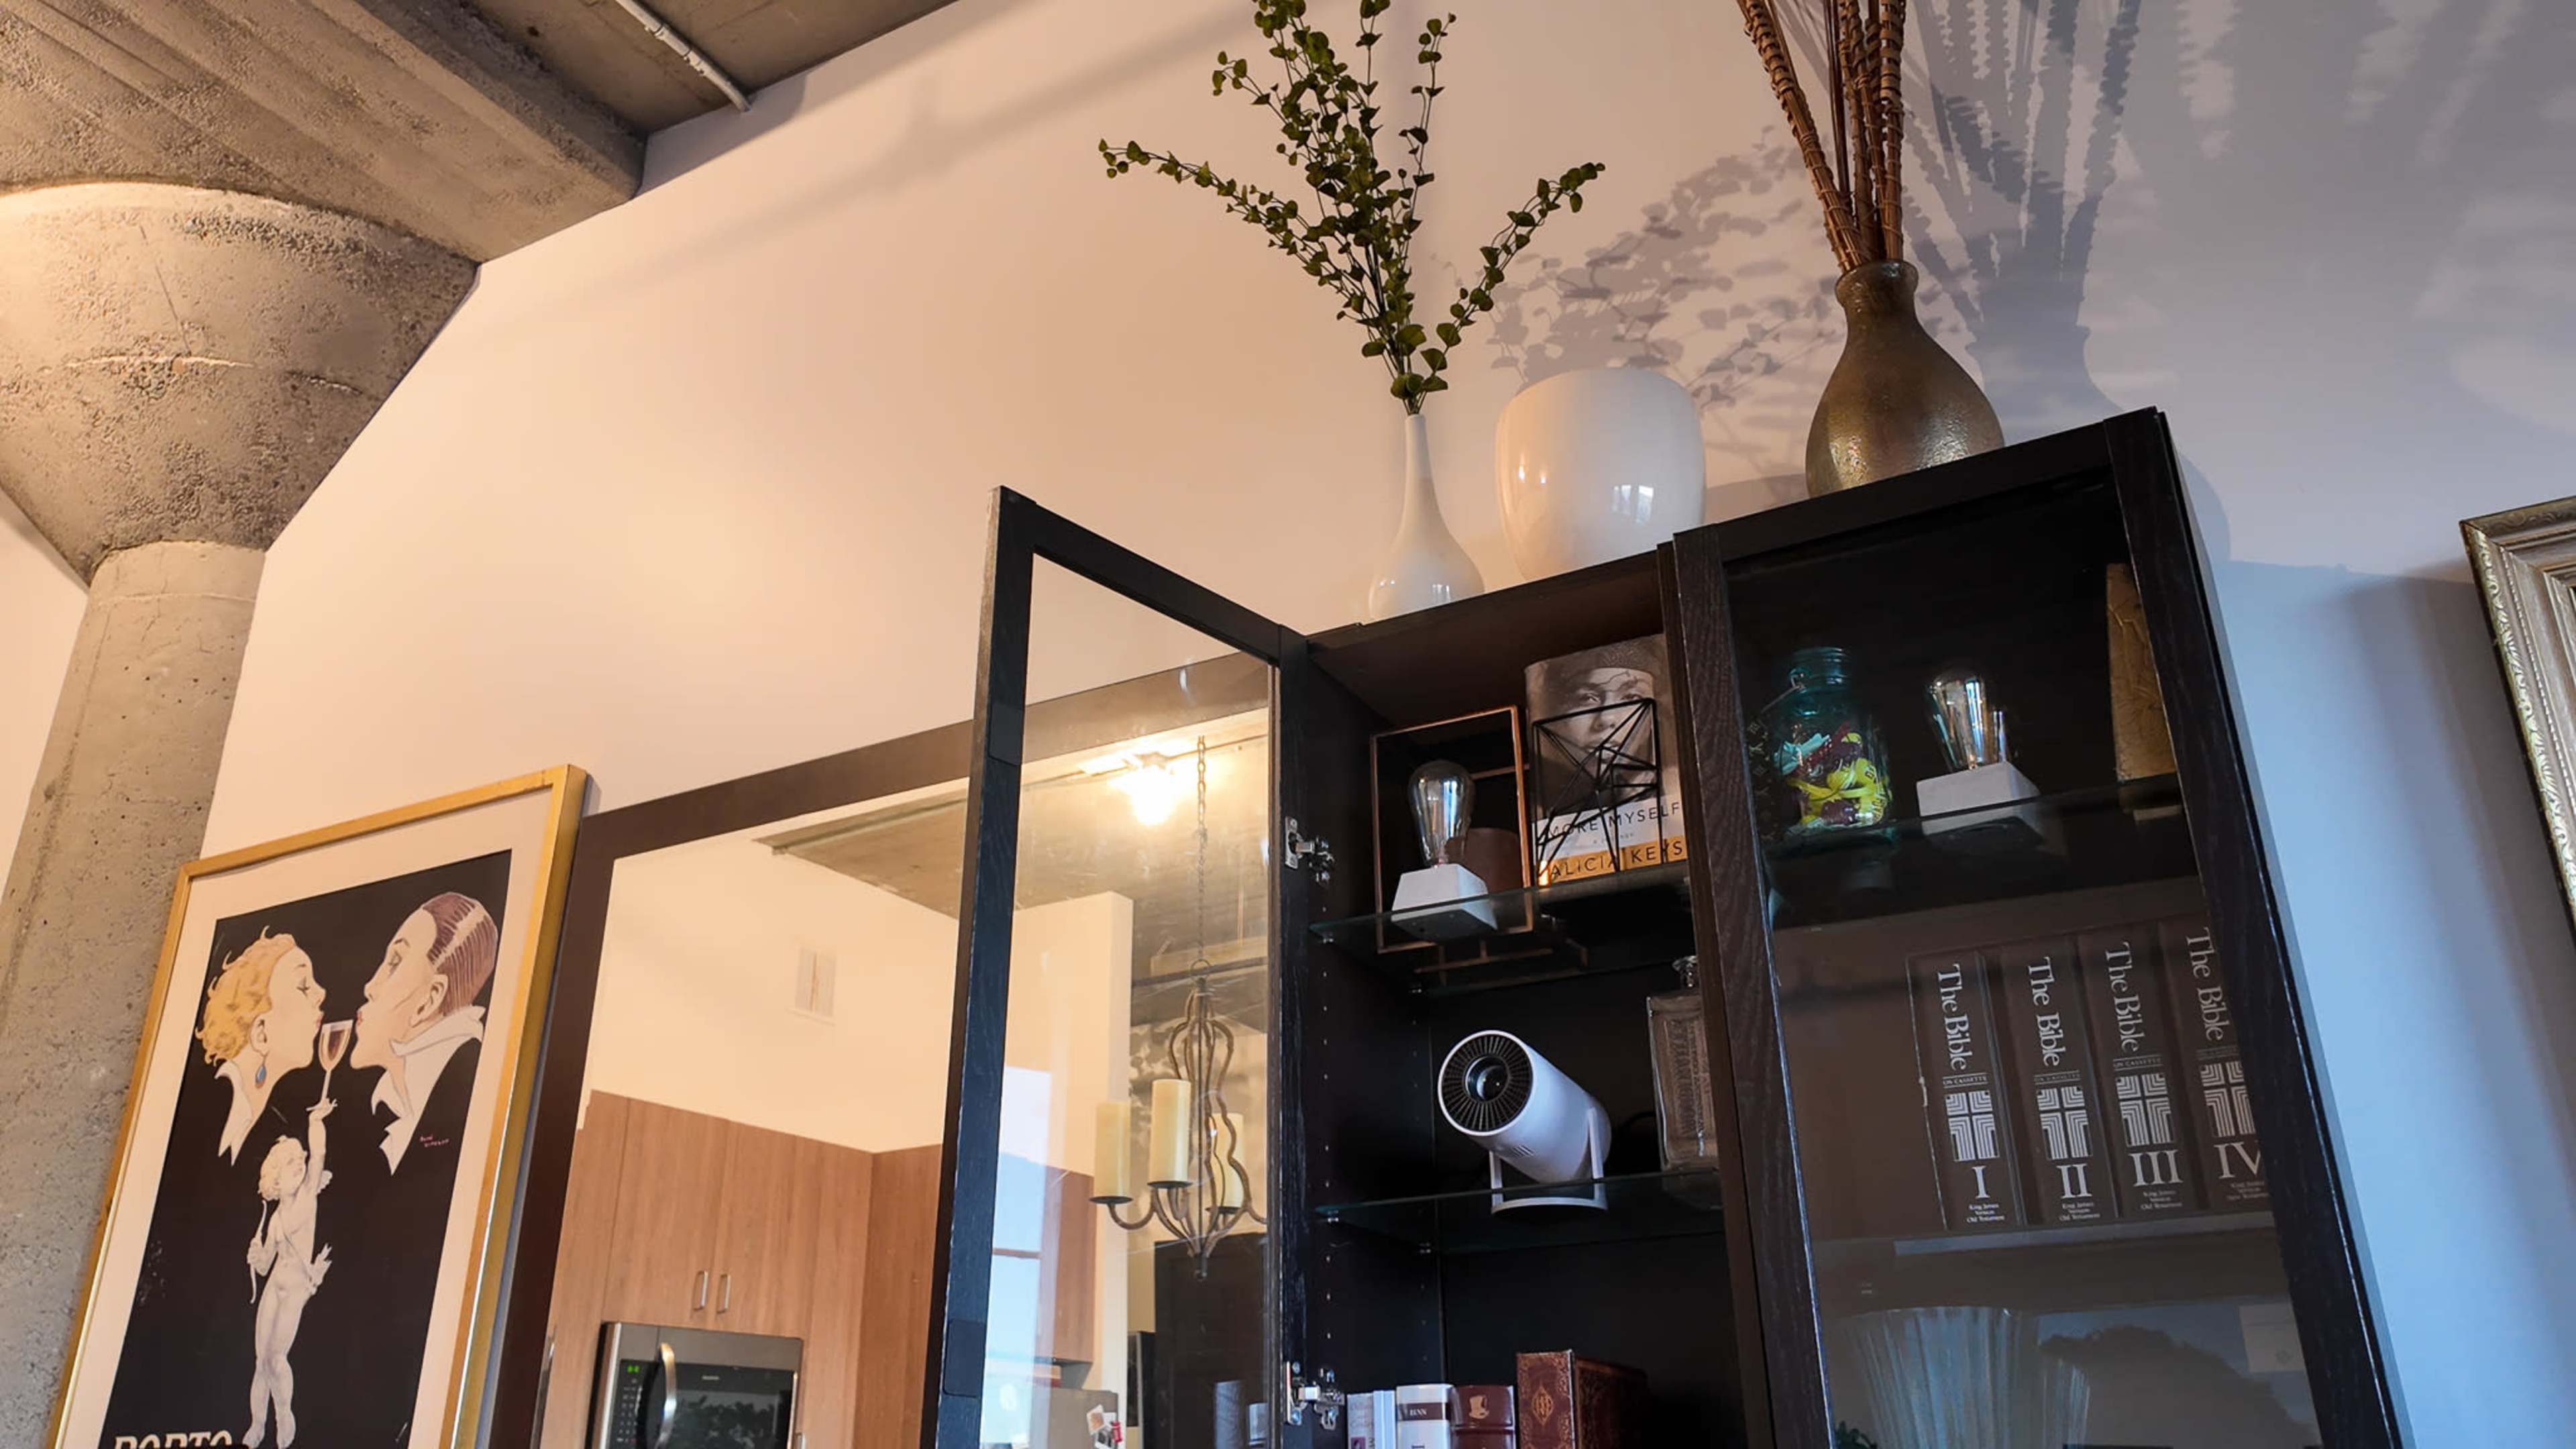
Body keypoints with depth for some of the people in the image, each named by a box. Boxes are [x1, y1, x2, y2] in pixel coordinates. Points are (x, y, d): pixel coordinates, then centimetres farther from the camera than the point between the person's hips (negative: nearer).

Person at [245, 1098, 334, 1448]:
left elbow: (317, 1159, -17)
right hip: (274, 1287, 6)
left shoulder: (307, 1197, -2)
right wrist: (255, 1256, -6)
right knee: (260, 1358, 3)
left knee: (276, 1355, -14)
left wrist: (315, 1123, -24)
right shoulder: (274, 1217, 13)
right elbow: (263, 1266, 16)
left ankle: (286, 1415, 3)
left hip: (298, 1286, -6)